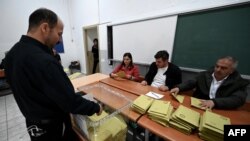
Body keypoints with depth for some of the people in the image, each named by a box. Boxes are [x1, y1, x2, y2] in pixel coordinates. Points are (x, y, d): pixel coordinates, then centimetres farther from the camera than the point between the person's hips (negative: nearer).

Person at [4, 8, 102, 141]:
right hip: (52, 126, -8)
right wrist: (96, 107, -16)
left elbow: (20, 88, 8)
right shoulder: (44, 61, -34)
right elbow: (71, 102, -31)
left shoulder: (12, 53, -3)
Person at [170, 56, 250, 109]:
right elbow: (191, 83, 9)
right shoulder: (205, 75, 7)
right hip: (196, 107, 2)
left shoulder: (239, 83, 1)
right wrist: (178, 88, -11)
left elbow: (238, 100, -13)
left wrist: (214, 102, -30)